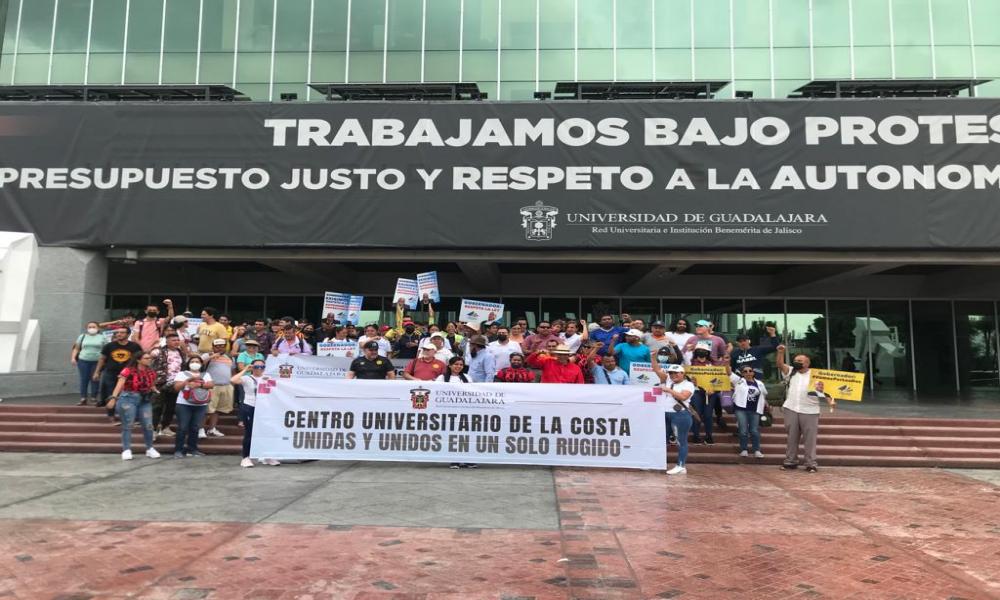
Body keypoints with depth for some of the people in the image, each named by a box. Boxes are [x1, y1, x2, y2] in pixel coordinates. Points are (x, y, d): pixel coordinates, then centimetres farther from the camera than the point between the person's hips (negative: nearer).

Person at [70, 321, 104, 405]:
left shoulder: (102, 337, 7)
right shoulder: (82, 336, 12)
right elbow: (76, 348, 13)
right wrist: (73, 358, 2)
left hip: (97, 361, -2)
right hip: (83, 360, 2)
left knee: (95, 379, 1)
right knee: (84, 379, 2)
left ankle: (93, 397, 8)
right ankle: (83, 398, 5)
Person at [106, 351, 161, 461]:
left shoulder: (151, 373, 6)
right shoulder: (128, 371, -12)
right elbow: (120, 384, -21)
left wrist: (155, 390, 3)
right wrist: (113, 397, -31)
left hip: (145, 400, 5)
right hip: (128, 399, -5)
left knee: (148, 425, 3)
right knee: (127, 425, 1)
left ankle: (150, 449, 16)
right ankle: (126, 450, 8)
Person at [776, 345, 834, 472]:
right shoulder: (790, 372, 10)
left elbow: (824, 390, -1)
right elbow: (780, 364, -3)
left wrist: (830, 401, -17)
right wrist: (781, 352, -17)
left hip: (809, 411, -2)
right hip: (791, 409, 3)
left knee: (809, 438, 1)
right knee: (791, 437, 10)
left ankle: (811, 463, 8)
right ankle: (790, 462, 19)